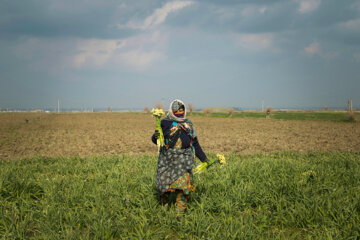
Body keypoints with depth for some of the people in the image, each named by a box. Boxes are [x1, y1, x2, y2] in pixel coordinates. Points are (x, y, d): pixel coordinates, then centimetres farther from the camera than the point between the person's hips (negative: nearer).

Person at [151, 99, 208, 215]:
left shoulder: (188, 124, 14)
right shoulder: (165, 123, 4)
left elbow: (195, 144, 20)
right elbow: (155, 140, 6)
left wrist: (204, 158, 18)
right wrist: (155, 136, -19)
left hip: (184, 160, 2)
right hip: (168, 159, -2)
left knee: (183, 183, -9)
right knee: (165, 182, 1)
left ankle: (180, 210, -2)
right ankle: (163, 207, 24)